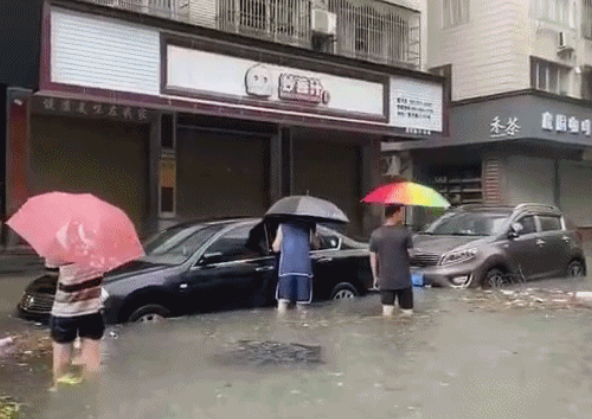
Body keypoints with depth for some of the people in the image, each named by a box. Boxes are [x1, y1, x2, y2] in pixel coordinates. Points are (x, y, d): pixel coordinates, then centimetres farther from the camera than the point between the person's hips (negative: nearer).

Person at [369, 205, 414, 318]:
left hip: (385, 281, 2)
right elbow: (410, 252, 3)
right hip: (403, 279, -2)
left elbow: (373, 258, 3)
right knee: (407, 312, 9)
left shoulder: (376, 234, -2)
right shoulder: (404, 232, -9)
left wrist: (375, 277, 15)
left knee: (387, 313, 5)